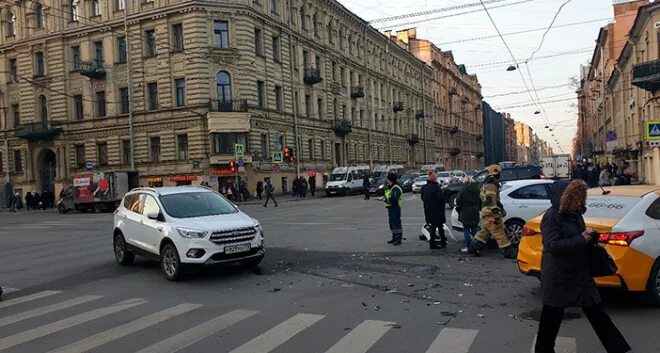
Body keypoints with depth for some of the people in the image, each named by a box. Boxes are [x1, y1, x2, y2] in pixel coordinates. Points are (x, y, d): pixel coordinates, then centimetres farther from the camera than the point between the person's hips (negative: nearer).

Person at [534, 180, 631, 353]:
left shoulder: (575, 214, 7)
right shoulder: (551, 217, -18)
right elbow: (552, 245, -25)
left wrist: (590, 237, -2)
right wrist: (581, 239, -24)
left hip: (579, 272, 8)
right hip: (557, 275, -7)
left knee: (596, 311, 11)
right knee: (552, 313, 6)